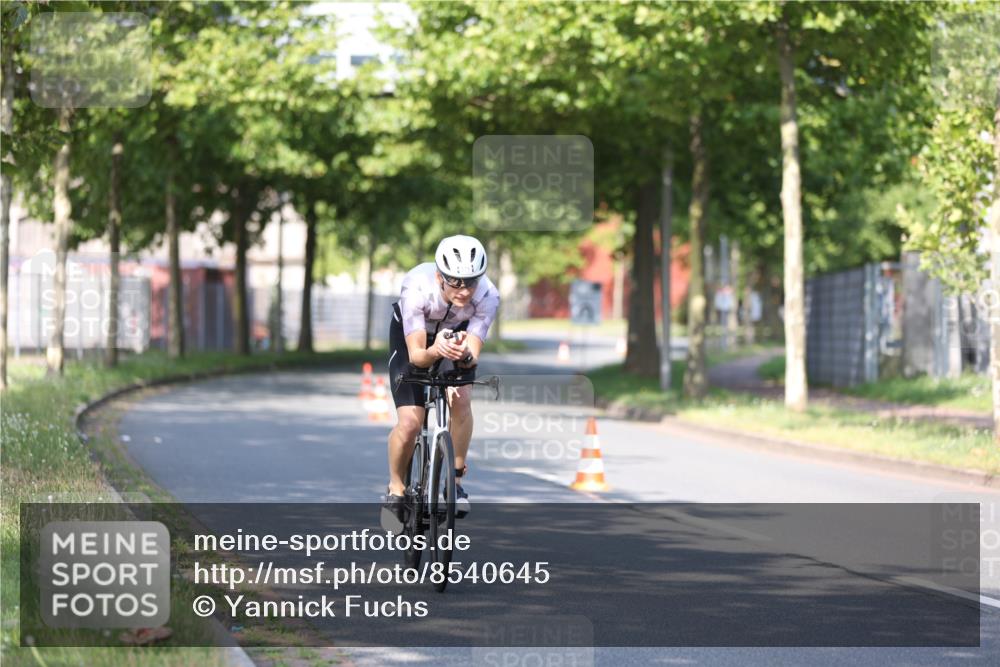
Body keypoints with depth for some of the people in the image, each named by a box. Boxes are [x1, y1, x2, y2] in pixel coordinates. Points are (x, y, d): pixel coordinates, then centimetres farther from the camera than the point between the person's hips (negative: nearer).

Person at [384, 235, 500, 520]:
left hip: (456, 335, 2)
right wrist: (435, 352, -59)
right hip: (411, 337, -2)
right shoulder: (417, 287, -39)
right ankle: (395, 489, 11)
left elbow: (473, 356, -33)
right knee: (410, 423, -16)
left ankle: (456, 480, -6)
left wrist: (464, 355, -57)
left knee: (461, 398, -26)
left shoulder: (487, 296, -33)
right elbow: (416, 355, -37)